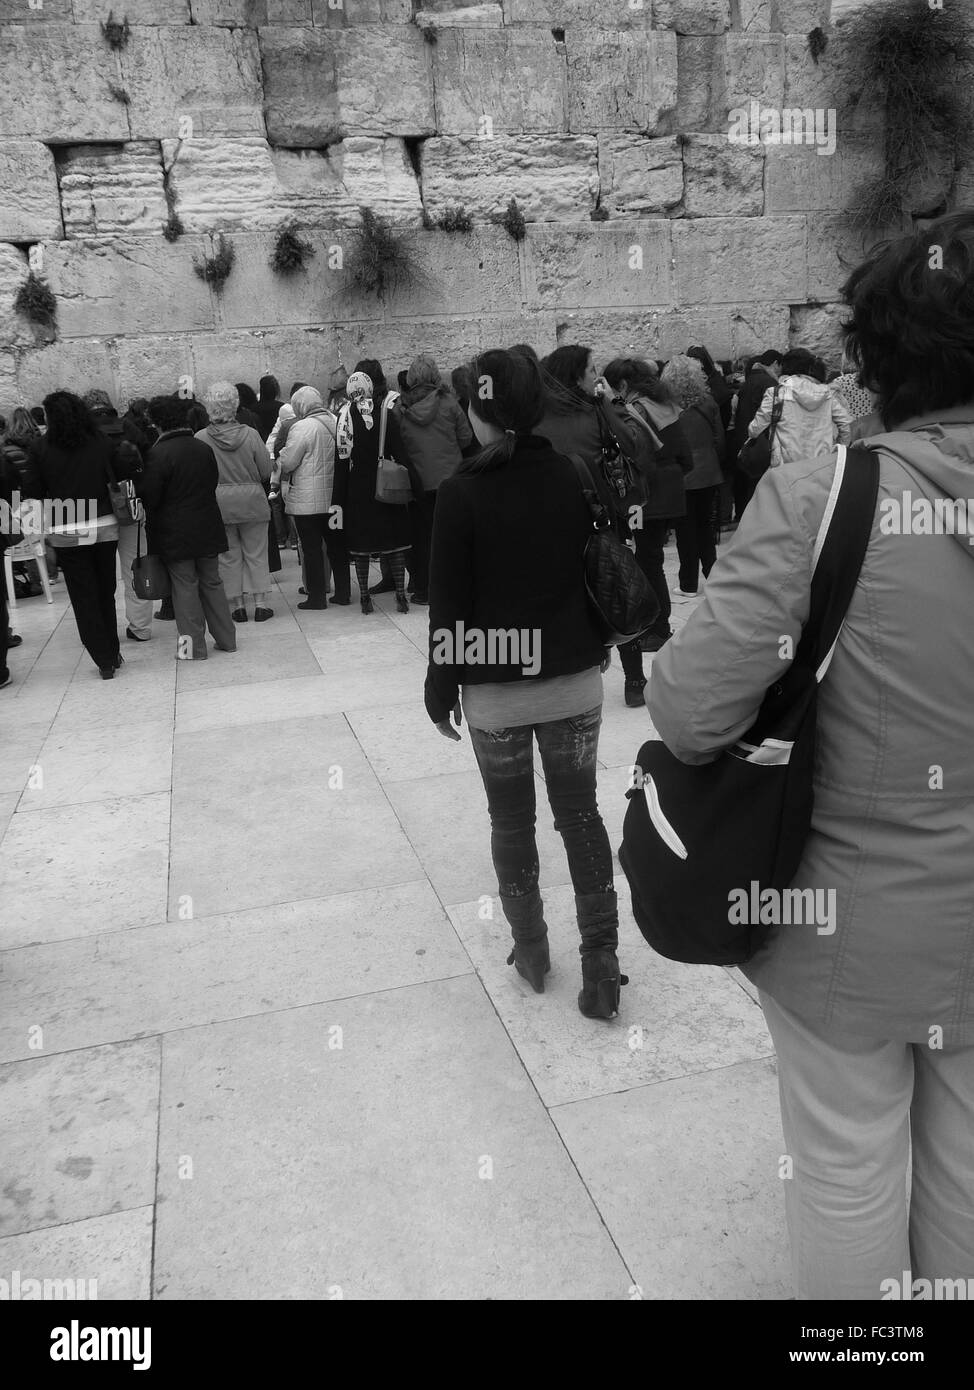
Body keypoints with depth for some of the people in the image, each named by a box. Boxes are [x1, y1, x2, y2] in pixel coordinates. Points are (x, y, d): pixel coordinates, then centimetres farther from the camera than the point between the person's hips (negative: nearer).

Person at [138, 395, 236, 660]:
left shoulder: (158, 454, -15)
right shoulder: (204, 449, 3)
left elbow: (149, 496, -13)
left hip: (175, 533, -5)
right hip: (208, 528, 5)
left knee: (185, 586, 3)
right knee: (212, 582, 13)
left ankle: (193, 644, 7)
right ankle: (226, 638, 18)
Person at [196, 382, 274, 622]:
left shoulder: (200, 438, -10)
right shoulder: (250, 434, -10)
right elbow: (266, 472, -4)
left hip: (219, 505, 0)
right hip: (252, 502, 0)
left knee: (229, 557, 10)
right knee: (256, 555, 10)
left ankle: (237, 605, 13)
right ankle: (260, 604, 11)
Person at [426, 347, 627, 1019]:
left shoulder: (462, 492, -12)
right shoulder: (573, 477, -2)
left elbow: (448, 602, -9)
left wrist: (442, 687, 0)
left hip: (495, 688, -2)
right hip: (575, 679, 3)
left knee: (512, 820, 14)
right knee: (581, 814, 11)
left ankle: (531, 949, 26)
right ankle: (600, 959, 11)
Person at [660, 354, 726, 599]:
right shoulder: (708, 403, -3)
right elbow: (720, 439, 3)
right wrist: (716, 465, 17)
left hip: (681, 478, -4)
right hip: (708, 475, 4)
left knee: (686, 532, 5)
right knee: (706, 528, 16)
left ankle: (689, 585, 10)